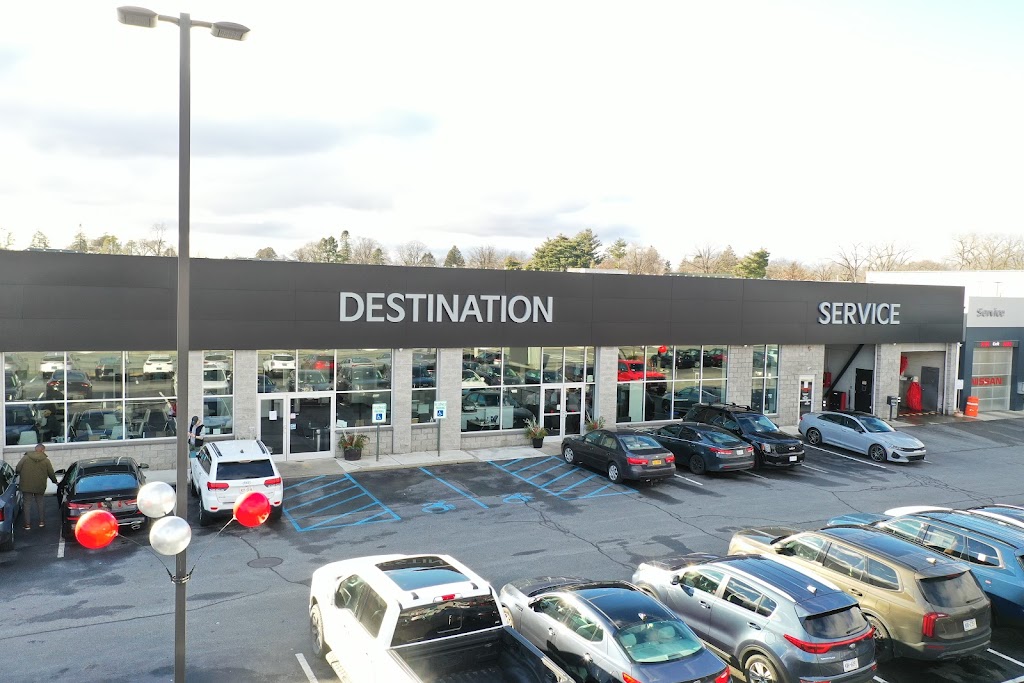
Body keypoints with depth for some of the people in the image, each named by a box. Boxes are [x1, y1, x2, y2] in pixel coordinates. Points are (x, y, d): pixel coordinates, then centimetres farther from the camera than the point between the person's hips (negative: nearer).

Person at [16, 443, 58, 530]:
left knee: (27, 504, 6)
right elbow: (51, 473, 2)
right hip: (40, 487, 1)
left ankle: (27, 524, 6)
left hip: (26, 486, -1)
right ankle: (41, 522, 18)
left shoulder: (25, 458, -3)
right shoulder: (46, 460, -2)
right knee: (39, 503, 16)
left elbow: (17, 469, -5)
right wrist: (55, 481, 20)